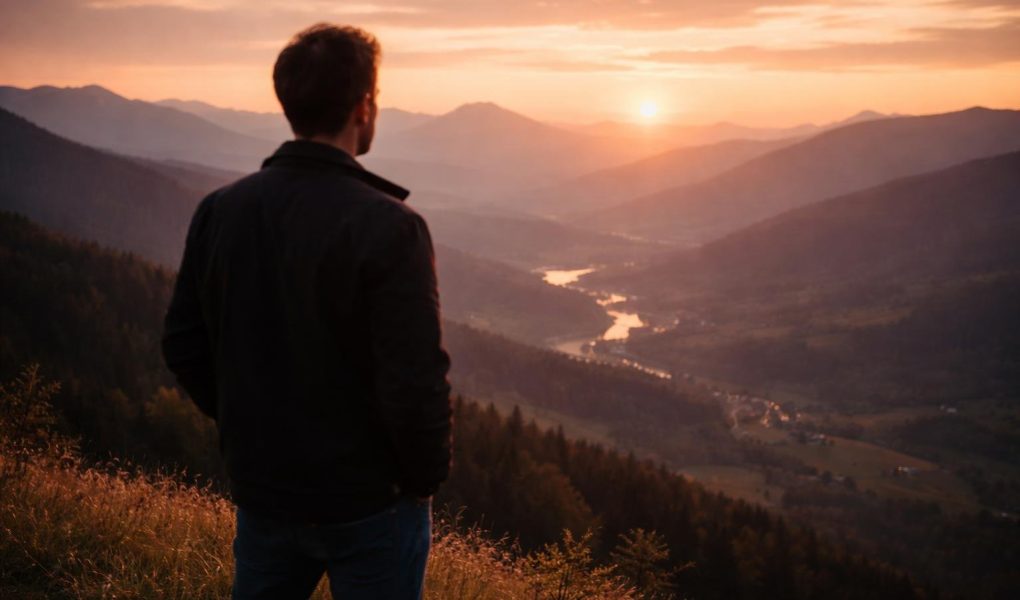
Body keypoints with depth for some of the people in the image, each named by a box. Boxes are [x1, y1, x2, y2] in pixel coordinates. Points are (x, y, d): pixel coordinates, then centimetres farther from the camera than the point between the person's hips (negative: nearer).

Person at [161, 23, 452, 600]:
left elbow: (184, 345, 3)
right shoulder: (389, 227, -21)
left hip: (262, 491, 5)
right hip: (370, 502, -5)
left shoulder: (220, 210, -4)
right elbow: (417, 382, -22)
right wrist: (427, 476, -5)